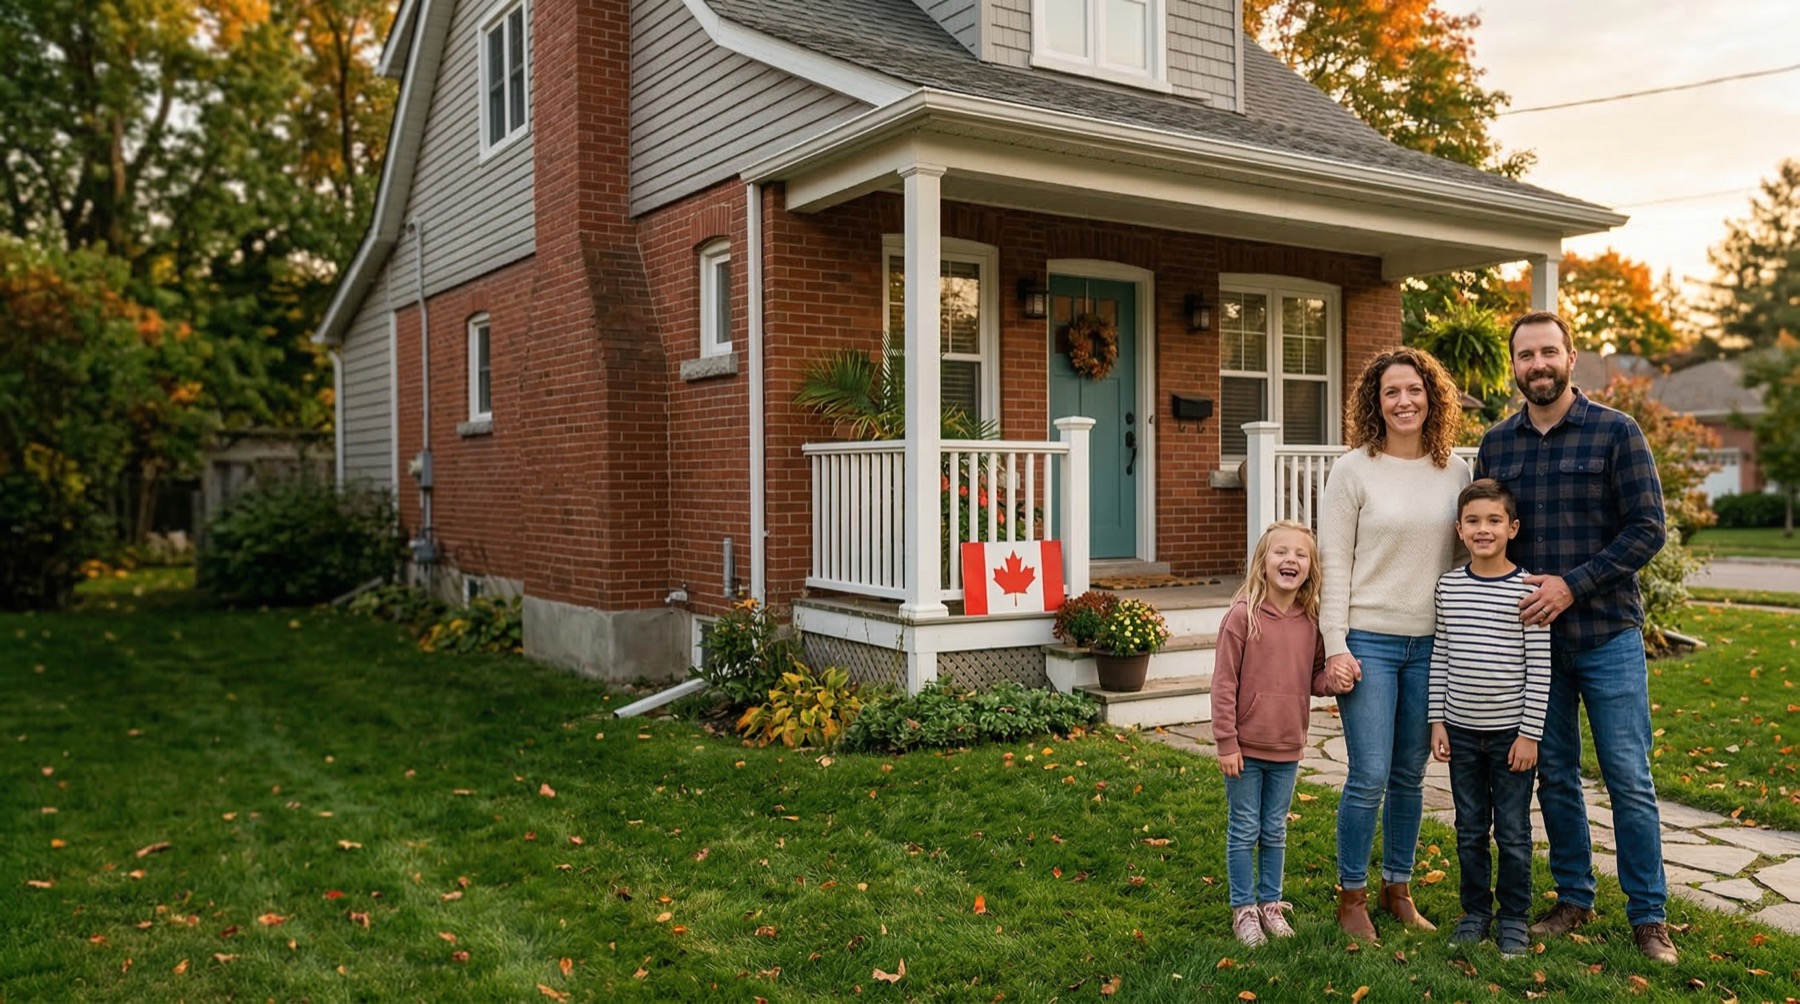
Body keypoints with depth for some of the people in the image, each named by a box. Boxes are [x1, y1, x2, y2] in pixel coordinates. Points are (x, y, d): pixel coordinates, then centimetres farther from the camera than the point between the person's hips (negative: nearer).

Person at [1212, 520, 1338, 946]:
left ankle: (1270, 903, 33)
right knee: (1245, 831, 8)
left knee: (1275, 832, 18)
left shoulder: (1311, 621, 0)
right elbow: (1224, 683, -12)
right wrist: (1226, 742, -13)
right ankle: (1244, 908, 23)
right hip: (1246, 747, -4)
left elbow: (1314, 677, 9)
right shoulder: (1243, 615, -14)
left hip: (1287, 748, 4)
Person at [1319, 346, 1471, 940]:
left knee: (1410, 775, 12)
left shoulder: (1455, 471, 7)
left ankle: (1398, 889, 28)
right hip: (1369, 641, -4)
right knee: (1370, 777, -3)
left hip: (1431, 644, 4)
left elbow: (1466, 559, 12)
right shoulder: (1354, 470, -4)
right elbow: (1333, 562, -6)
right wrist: (1335, 646, -12)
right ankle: (1351, 896, 13)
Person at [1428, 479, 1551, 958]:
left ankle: (1514, 918, 23)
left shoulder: (1527, 590, -9)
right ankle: (1476, 911, 27)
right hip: (1461, 730, 3)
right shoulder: (1448, 586, 1)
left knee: (1513, 833, 7)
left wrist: (1530, 733, -9)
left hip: (1511, 733, -3)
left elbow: (1540, 666, -8)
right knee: (1470, 830, 13)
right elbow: (1440, 656, 6)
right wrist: (1437, 720, 3)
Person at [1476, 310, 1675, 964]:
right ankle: (1573, 899, 25)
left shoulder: (1616, 433, -4)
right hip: (1530, 635, 3)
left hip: (1606, 633, -3)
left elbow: (1648, 529, -8)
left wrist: (1573, 585, -16)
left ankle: (1648, 916, 14)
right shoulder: (1496, 445, 7)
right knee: (1554, 776, 12)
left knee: (1628, 779, 1)